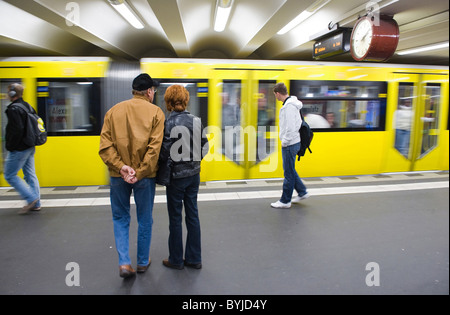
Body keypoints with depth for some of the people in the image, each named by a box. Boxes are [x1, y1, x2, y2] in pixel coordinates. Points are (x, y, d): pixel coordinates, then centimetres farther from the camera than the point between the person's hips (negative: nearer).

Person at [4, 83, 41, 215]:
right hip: (30, 147, 9)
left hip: (19, 149, -9)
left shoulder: (13, 109, -17)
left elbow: (17, 131, -25)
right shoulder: (28, 106, 11)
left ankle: (31, 198, -1)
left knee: (10, 175, 3)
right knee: (30, 175, 12)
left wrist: (10, 147, -15)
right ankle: (36, 204, 16)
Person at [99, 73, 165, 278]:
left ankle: (124, 262, 10)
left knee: (120, 218, 18)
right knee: (144, 219, 15)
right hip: (145, 176, -1)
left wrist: (121, 166, -12)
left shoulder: (114, 111, 4)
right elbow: (155, 147, -15)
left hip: (118, 175, 2)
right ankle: (143, 262, 29)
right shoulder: (155, 112, -4)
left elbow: (105, 145, -6)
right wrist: (141, 172, -14)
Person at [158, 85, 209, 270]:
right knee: (192, 215, 14)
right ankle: (194, 259, 24)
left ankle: (176, 260, 22)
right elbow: (205, 146, 3)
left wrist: (163, 170, 2)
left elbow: (165, 153, -16)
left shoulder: (168, 123, -15)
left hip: (176, 175, -5)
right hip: (194, 174, 5)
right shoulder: (196, 121, -1)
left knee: (175, 218, 9)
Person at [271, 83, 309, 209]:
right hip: (292, 143, 10)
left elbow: (291, 127, -26)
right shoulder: (291, 103, 12)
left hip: (289, 144, -10)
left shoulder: (289, 106, -20)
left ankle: (285, 201, 10)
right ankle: (302, 192, 31)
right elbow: (298, 122, 18)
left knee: (289, 172, 0)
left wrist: (285, 142, -14)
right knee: (290, 170, 20)